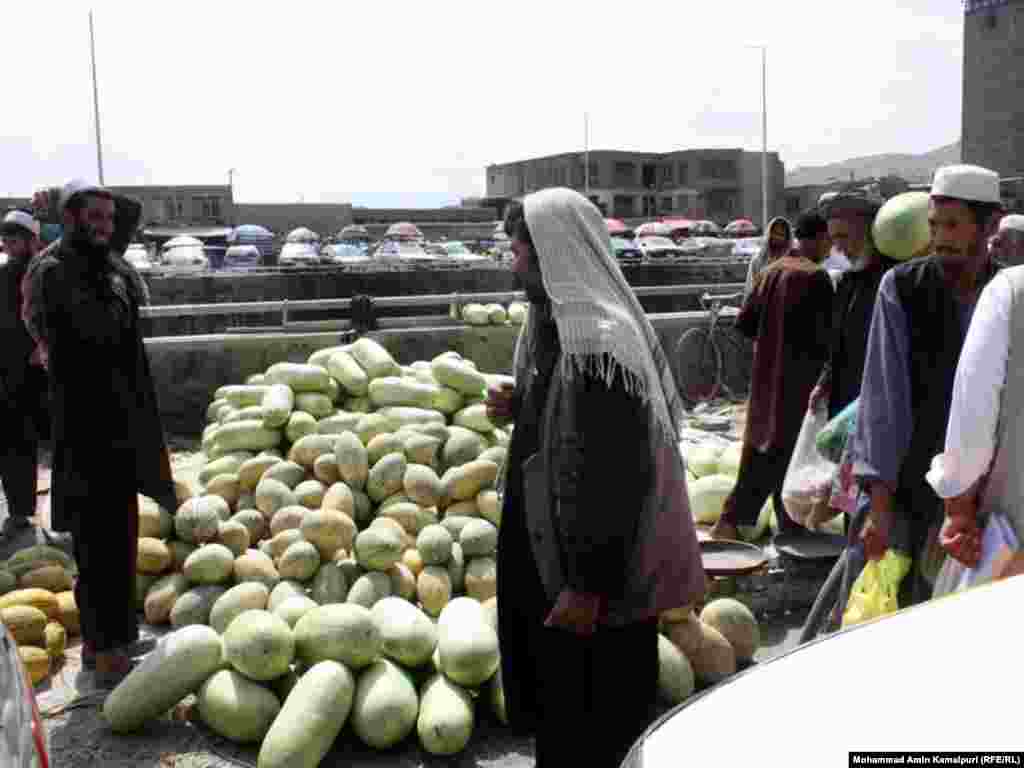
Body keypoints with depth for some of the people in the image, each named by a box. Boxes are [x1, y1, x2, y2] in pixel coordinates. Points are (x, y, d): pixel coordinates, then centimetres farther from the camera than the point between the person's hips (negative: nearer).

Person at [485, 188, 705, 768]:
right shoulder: (560, 324, 7)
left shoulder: (595, 342, -24)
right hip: (552, 550, 9)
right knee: (560, 703, 23)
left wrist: (588, 584, -22)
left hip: (591, 570, -9)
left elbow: (611, 474, -25)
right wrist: (520, 408, 1)